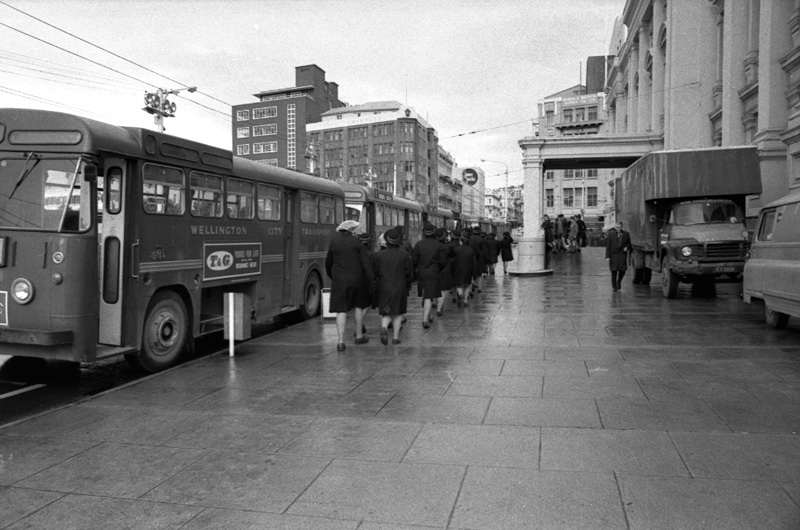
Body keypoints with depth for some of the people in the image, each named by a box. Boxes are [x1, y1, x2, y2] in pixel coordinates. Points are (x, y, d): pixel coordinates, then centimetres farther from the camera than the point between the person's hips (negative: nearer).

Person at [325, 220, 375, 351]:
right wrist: (371, 280, -6)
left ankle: (341, 341, -7)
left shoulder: (334, 243, 3)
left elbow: (328, 263, 11)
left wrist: (332, 277, 28)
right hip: (356, 280, 0)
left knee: (341, 310, -1)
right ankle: (359, 336, 27)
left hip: (339, 281, 0)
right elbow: (366, 262, -9)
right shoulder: (357, 242, -3)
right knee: (358, 306, 17)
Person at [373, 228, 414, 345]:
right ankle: (395, 336, 12)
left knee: (386, 313, 9)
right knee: (398, 312, 12)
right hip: (400, 287, 0)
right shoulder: (404, 254, -6)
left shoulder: (379, 255, -4)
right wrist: (408, 283, 12)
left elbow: (375, 271, -4)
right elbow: (409, 271, -3)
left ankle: (384, 327, -20)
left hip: (384, 287, 0)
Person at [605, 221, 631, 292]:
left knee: (622, 271, -5)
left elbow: (629, 244, 15)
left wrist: (627, 247, -9)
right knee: (614, 271, 0)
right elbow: (608, 246, -3)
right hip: (613, 255, -1)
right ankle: (614, 287, 14)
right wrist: (607, 256, -8)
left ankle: (619, 281, 27)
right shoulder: (611, 234, -2)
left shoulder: (626, 234, 4)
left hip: (622, 255, 2)